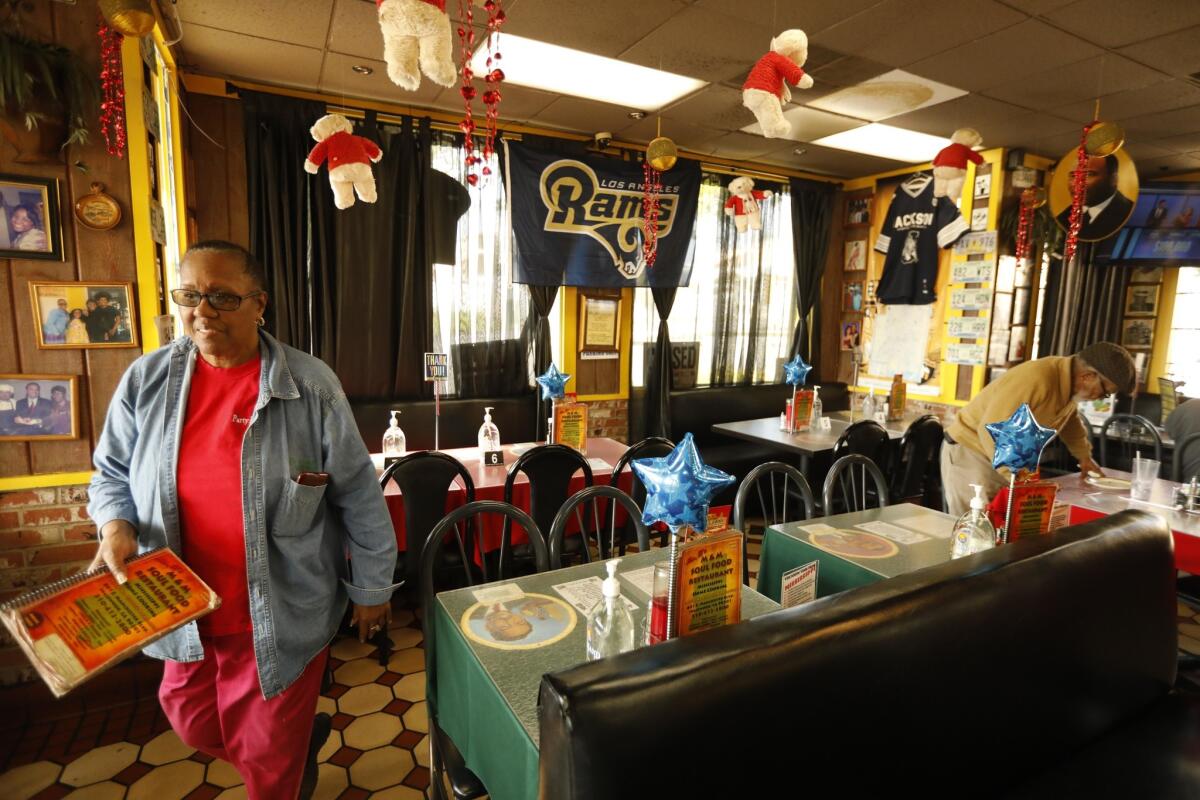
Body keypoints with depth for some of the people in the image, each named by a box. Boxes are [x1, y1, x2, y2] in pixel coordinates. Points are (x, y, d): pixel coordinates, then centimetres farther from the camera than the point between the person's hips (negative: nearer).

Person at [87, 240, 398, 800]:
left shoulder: (310, 385, -15)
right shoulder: (146, 380, -4)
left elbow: (358, 496, -9)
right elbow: (112, 473, 11)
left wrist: (372, 590, -5)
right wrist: (115, 525, -12)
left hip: (284, 614, -4)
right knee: (195, 725, 24)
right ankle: (304, 737, 52)